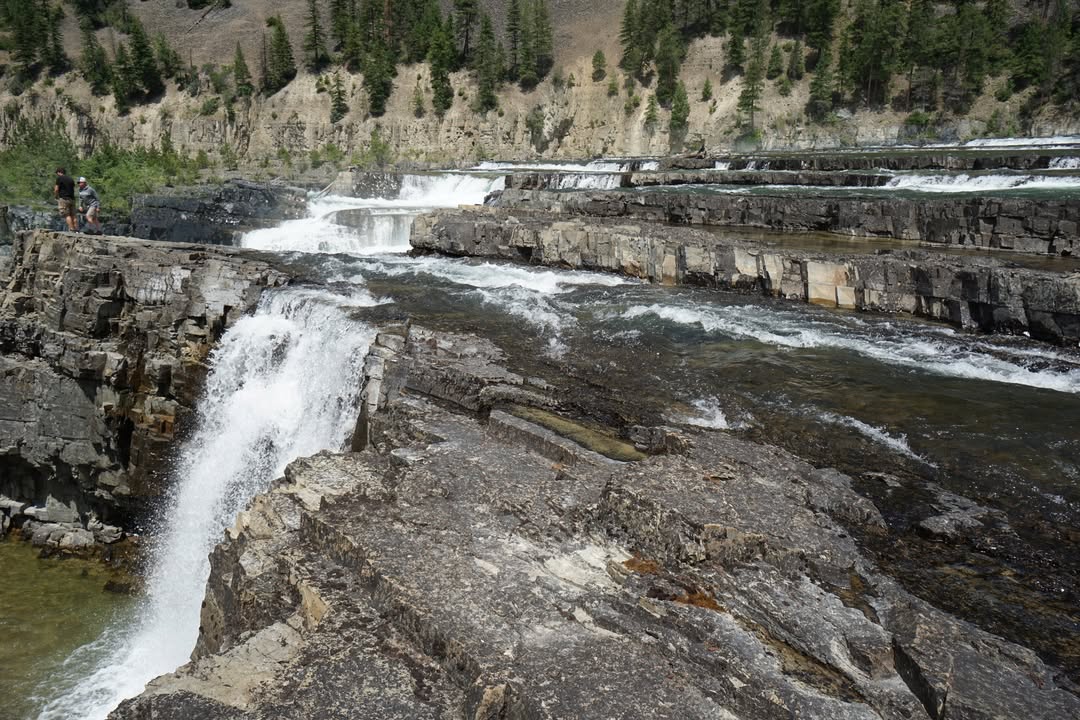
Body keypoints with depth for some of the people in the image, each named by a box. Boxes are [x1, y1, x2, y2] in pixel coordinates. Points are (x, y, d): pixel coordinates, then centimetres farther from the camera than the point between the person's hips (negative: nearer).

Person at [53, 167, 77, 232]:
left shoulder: (59, 178, -2)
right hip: (72, 199, 6)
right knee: (73, 215, 8)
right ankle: (76, 229, 3)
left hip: (63, 198, -6)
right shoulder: (71, 179, 15)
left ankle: (72, 229, -14)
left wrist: (55, 195, 13)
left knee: (67, 215, -7)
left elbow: (56, 189, -5)